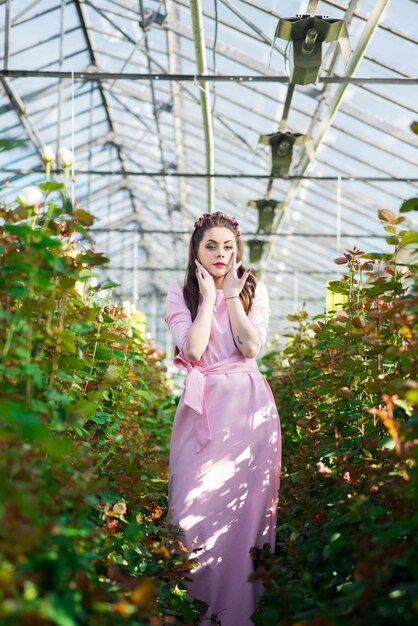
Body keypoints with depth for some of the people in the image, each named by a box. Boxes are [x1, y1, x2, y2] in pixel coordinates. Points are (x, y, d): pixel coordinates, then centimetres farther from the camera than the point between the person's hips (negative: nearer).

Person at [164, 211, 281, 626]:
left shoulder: (254, 291, 8)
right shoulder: (180, 295, 5)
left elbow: (250, 347, -7)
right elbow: (193, 350, -10)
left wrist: (232, 296, -4)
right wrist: (209, 298, -5)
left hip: (249, 408, 1)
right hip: (203, 408, 0)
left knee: (245, 505, 0)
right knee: (197, 503, -4)